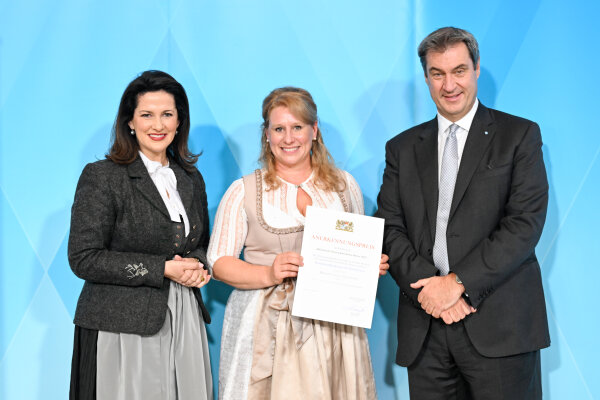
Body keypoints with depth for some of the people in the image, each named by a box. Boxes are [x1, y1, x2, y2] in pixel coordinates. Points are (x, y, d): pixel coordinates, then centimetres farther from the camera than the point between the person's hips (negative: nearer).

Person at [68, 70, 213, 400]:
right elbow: (83, 258, -12)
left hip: (184, 324, 5)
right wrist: (163, 269, -14)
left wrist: (195, 264, -3)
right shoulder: (102, 176, -6)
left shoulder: (191, 179, 13)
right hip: (122, 328, -5)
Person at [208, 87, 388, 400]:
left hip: (332, 324, 2)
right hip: (267, 328, -2)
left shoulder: (344, 184, 11)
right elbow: (218, 261, 0)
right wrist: (268, 275, -16)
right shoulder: (244, 192, 2)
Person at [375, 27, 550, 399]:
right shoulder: (403, 148, 14)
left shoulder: (519, 135, 4)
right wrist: (426, 286, -11)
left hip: (499, 322, -3)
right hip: (425, 324, 3)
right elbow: (390, 228, 6)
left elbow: (525, 223, -7)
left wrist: (458, 282, -14)